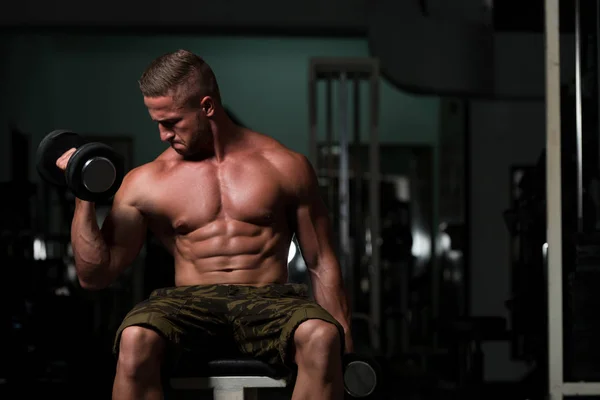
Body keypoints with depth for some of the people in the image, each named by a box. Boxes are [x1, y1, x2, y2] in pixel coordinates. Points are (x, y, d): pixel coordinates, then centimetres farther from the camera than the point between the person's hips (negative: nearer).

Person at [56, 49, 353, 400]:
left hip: (269, 300, 0)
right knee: (135, 339, -36)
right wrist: (84, 198, -4)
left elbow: (323, 265, 10)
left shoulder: (285, 166, 8)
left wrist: (345, 344, 1)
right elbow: (95, 275, 8)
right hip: (189, 302, 0)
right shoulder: (146, 182, 10)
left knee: (320, 336, -37)